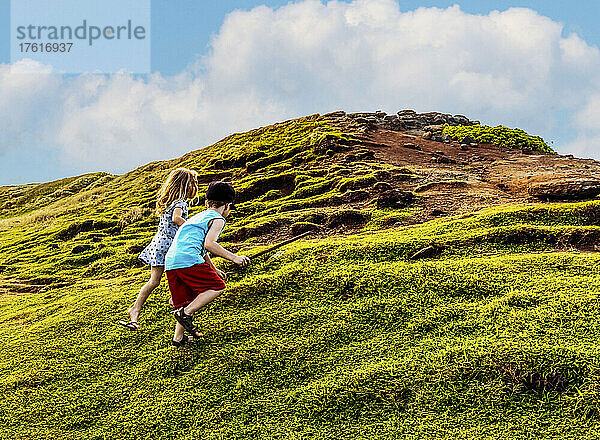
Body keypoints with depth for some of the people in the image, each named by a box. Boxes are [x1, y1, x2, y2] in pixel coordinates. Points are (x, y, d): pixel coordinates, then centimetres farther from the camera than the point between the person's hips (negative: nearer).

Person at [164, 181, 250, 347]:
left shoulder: (199, 216, 31)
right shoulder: (218, 220, 4)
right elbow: (209, 244, -12)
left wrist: (214, 269, 49)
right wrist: (233, 257, -10)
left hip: (170, 261, 8)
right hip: (188, 260, -8)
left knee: (189, 300, 17)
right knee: (217, 286, 3)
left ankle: (178, 338, 12)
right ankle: (185, 313, -9)